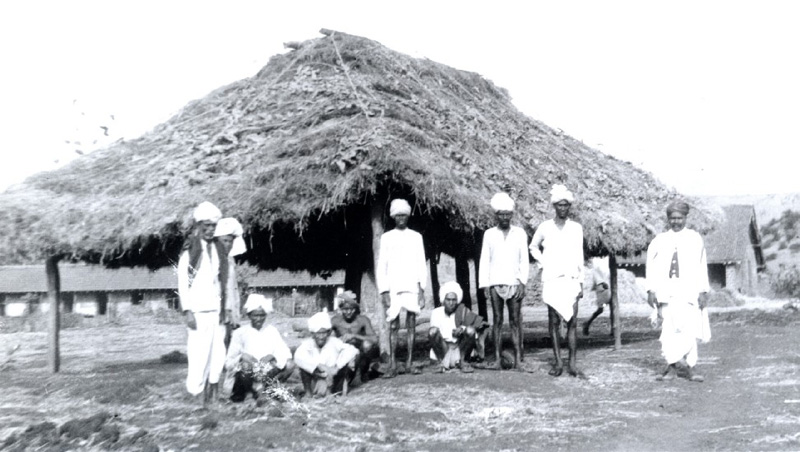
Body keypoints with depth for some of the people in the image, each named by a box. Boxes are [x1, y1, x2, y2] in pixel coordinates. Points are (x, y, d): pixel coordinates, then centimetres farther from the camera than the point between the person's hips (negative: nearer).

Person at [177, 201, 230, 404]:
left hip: (217, 311, 5)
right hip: (198, 311, -5)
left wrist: (226, 308, 10)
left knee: (217, 354, 4)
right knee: (199, 353, -6)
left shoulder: (219, 249, 12)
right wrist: (187, 311, -12)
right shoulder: (190, 249, -3)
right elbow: (182, 282, -6)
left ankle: (211, 394, 12)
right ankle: (195, 391, 5)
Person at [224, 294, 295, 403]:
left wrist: (272, 356, -22)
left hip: (268, 373, 2)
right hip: (247, 375, -2)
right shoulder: (240, 333, 0)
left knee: (289, 365, -24)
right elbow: (228, 363, -3)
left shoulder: (272, 331, 6)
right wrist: (241, 356, -23)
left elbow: (286, 353, -3)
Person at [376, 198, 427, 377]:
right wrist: (384, 291, -4)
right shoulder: (386, 237, 8)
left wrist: (422, 288, -1)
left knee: (411, 324, 1)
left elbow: (422, 264, 8)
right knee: (393, 325, -2)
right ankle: (392, 365, -1)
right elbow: (381, 267, 5)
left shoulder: (416, 237, 11)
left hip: (412, 287, 1)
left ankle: (409, 362, 6)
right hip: (393, 287, -1)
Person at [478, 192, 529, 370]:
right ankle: (497, 360, 2)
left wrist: (523, 282, -5)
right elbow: (484, 261, 6)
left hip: (514, 283, 0)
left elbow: (524, 260, 5)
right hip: (495, 283, 1)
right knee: (497, 320, 1)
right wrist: (484, 284, -2)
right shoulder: (489, 234, 8)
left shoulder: (520, 233, 7)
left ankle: (518, 360, 0)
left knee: (515, 321, -1)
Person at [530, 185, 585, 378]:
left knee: (572, 322, -3)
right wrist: (543, 263, 3)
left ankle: (572, 364, 1)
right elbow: (533, 247, 18)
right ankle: (558, 362, 7)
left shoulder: (576, 228, 7)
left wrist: (581, 282, 6)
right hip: (551, 280, -1)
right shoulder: (545, 227, 3)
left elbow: (580, 257, 9)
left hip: (571, 280, 1)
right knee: (554, 322, 1)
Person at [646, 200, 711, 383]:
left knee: (689, 330, -6)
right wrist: (651, 290, -1)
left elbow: (702, 267, 6)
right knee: (669, 329, -1)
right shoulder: (659, 241, 9)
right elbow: (651, 267, 7)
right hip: (666, 291, 1)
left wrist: (703, 291, 0)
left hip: (689, 291, -1)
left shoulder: (695, 239, 8)